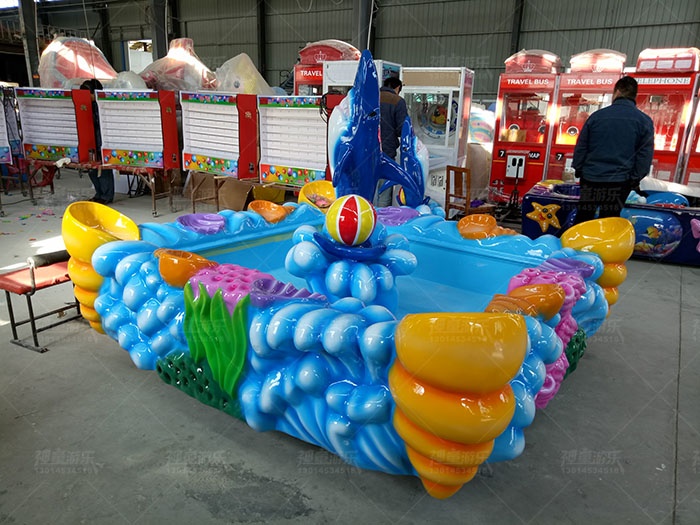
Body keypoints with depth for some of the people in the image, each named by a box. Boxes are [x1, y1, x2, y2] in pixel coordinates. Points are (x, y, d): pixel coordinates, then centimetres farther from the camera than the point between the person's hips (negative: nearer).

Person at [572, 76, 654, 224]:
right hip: (620, 182, 0)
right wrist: (635, 178, 4)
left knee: (583, 217, 15)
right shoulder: (644, 121, -3)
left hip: (590, 178, 0)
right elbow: (645, 154, -4)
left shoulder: (597, 116, -4)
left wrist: (579, 170, 10)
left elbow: (581, 147, 0)